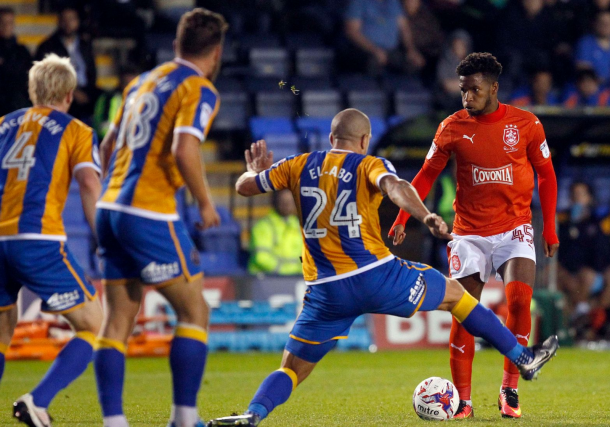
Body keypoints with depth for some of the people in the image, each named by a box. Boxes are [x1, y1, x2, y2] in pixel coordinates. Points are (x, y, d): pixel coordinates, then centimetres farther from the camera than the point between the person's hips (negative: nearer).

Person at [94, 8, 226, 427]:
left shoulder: (143, 82, 18)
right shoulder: (199, 91, -6)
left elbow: (108, 145, 22)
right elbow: (185, 152, -21)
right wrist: (206, 203, -8)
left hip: (111, 207, 7)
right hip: (150, 214, -7)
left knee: (118, 320, 7)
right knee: (195, 312, 4)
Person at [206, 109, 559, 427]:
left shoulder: (300, 166, 12)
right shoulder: (369, 164, 2)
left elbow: (245, 186, 18)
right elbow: (394, 186, -21)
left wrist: (256, 171, 41)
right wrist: (426, 216, -36)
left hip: (326, 292, 2)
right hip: (378, 277, -2)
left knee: (292, 370, 9)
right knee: (454, 293, 20)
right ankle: (523, 358, 27)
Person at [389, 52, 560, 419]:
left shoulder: (526, 124, -3)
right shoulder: (453, 127, -1)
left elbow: (546, 175, 7)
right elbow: (427, 175, 7)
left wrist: (550, 229, 4)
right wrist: (402, 219, -3)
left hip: (515, 230, -1)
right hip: (469, 233, 1)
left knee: (520, 300, -19)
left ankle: (510, 389, -5)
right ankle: (462, 399, 3)